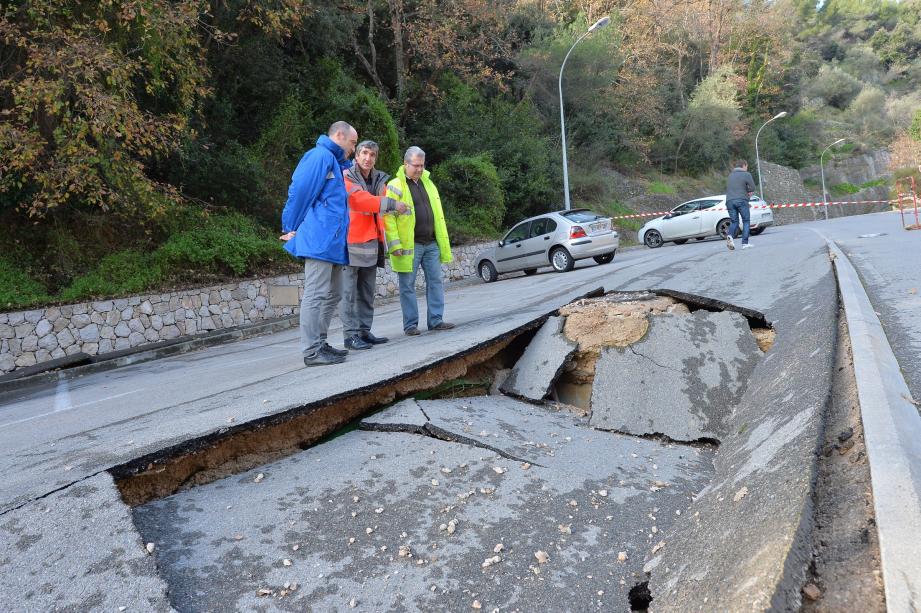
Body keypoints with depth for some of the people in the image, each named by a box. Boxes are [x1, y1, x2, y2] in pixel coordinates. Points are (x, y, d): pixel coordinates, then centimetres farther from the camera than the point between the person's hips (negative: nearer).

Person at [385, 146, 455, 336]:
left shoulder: (427, 182, 17)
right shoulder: (396, 185, -5)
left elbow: (438, 214, 20)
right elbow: (388, 217, -11)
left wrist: (442, 240, 16)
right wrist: (394, 244, -18)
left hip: (431, 244, 6)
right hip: (409, 246, -6)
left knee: (435, 282, 7)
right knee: (408, 286, 1)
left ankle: (435, 320, 14)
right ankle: (410, 324, 9)